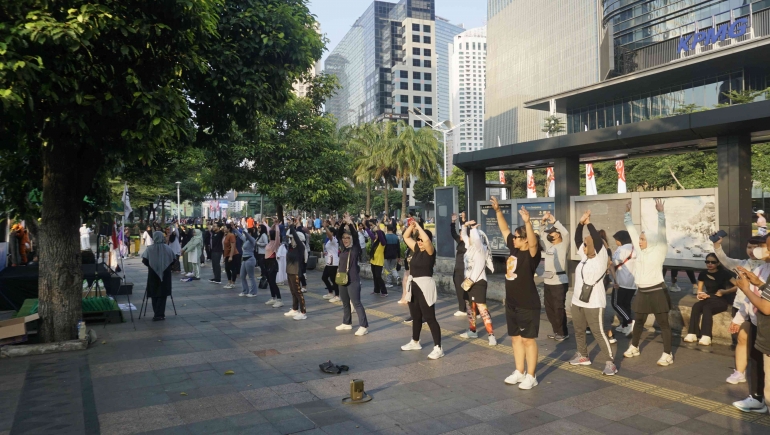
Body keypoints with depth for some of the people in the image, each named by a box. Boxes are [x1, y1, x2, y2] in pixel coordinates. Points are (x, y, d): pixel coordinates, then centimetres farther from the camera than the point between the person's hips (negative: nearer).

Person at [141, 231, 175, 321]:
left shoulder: (149, 248, -6)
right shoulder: (167, 248, -3)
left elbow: (144, 260, -10)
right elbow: (173, 259, -1)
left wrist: (151, 265, 9)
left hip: (153, 273, 0)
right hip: (165, 274, 0)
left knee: (154, 294, 12)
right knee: (162, 294, 4)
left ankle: (157, 314, 16)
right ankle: (159, 314, -2)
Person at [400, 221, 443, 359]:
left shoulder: (430, 251, -11)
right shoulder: (417, 249, 10)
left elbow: (427, 240, -32)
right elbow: (406, 237, 19)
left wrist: (418, 226, -19)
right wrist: (411, 226, 3)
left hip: (425, 286, -8)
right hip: (413, 285, 8)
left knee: (429, 318, -7)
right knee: (416, 317, 21)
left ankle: (438, 348, -3)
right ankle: (415, 342, 38)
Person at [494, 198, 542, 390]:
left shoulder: (532, 254, -15)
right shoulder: (513, 248, 4)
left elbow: (533, 241, -37)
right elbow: (504, 229, 12)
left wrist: (527, 222, -50)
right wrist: (498, 210, 9)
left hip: (528, 306, -8)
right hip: (511, 304, 8)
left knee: (528, 339, 1)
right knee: (516, 338, 15)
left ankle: (531, 376, 12)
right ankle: (519, 372, 27)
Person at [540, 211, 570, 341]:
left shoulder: (563, 246, -6)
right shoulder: (548, 246, 13)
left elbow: (566, 233, -23)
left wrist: (554, 221, -19)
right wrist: (544, 222, 6)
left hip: (559, 281, -7)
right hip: (547, 281, 8)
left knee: (559, 308, -2)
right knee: (549, 308, 12)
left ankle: (564, 333, 12)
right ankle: (557, 331, 25)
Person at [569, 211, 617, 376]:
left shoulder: (601, 257, -9)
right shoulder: (584, 256, 9)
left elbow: (598, 240, -22)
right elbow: (577, 239, 9)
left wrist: (588, 223, -15)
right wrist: (581, 222, -3)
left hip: (593, 304, -8)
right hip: (577, 301, 8)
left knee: (599, 333, -6)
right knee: (579, 331, 17)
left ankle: (610, 362, 0)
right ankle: (583, 356, 33)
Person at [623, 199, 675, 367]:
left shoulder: (659, 251, -7)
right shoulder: (640, 250, 7)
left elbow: (661, 232, -15)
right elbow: (632, 230, 12)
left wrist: (661, 213, -17)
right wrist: (628, 213, 14)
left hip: (657, 292, -6)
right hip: (642, 292, 6)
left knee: (663, 323, 0)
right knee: (639, 321, 18)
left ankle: (668, 354, 6)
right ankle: (634, 347, 32)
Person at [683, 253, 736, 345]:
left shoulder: (724, 273, -8)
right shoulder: (703, 274, 6)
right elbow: (699, 290, 12)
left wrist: (724, 291, -19)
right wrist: (701, 294, -10)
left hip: (721, 301, -4)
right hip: (708, 299, 4)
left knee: (706, 307, -34)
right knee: (696, 306, -27)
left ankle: (706, 337, -39)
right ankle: (692, 334, -33)